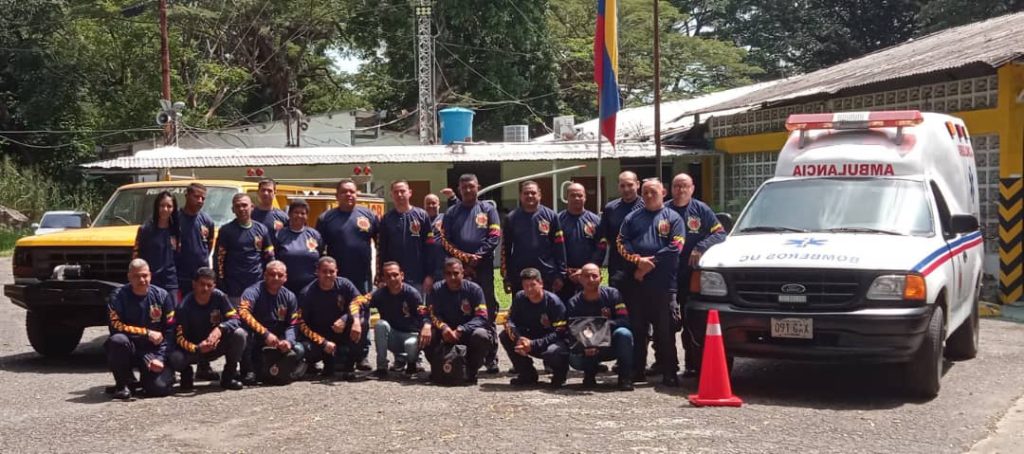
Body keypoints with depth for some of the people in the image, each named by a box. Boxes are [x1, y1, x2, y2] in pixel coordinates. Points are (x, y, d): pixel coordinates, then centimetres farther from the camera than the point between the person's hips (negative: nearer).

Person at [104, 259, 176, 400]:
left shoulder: (162, 296, -2)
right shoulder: (118, 296, -7)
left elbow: (169, 331, -2)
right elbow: (115, 326, -16)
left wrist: (160, 358, -13)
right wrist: (147, 333, -19)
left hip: (153, 351, 0)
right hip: (130, 348, 0)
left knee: (159, 388, -23)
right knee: (118, 340, -36)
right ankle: (122, 384, -11)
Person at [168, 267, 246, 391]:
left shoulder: (219, 296, -13)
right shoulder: (184, 307, -19)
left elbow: (235, 319, -16)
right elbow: (179, 337, -20)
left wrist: (220, 328, -37)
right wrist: (197, 348, -39)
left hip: (217, 346, 2)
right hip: (194, 348, -2)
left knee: (239, 334, -26)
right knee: (175, 359, -34)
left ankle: (229, 376, -5)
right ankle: (187, 374, 7)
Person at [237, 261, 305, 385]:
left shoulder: (289, 296, 3)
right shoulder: (254, 292, -13)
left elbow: (292, 324, 2)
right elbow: (243, 313, -32)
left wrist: (288, 341, -21)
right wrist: (265, 334, -39)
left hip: (277, 344, 5)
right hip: (254, 344, -5)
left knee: (298, 350, -18)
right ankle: (249, 370, -16)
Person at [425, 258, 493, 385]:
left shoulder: (474, 289, -10)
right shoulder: (437, 289, -3)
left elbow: (482, 317, -15)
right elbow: (433, 314, -8)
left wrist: (460, 330, -28)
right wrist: (443, 327, -31)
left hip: (468, 331, -2)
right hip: (446, 332, 2)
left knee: (481, 335, -35)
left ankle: (471, 373, -10)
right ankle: (437, 369, 1)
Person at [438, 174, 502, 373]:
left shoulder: (488, 210, 10)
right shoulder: (451, 213, 14)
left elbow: (494, 237, 0)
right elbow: (444, 239, 5)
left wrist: (477, 256, -10)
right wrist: (463, 256, -8)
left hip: (483, 267, -1)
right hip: (458, 267, 1)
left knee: (488, 312, -2)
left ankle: (491, 357, -1)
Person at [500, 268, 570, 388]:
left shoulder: (554, 302, -20)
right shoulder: (520, 298, -6)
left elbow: (559, 333, -23)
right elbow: (511, 320, -6)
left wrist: (533, 344, -32)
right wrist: (518, 338, -29)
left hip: (554, 342, -5)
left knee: (553, 352, -40)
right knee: (505, 336, -17)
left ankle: (559, 373, 0)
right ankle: (527, 375, -2)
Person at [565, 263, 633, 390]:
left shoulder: (612, 294, -9)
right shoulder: (573, 304, -7)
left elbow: (625, 321, -18)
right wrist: (584, 347, -33)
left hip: (613, 346, 0)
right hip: (587, 349, 0)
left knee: (623, 333, -33)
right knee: (574, 359, -31)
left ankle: (625, 376, -15)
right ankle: (590, 372, 7)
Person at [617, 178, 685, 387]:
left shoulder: (672, 218, 8)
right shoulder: (632, 218, 17)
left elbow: (675, 248, -4)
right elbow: (621, 244, 7)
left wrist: (650, 264, -10)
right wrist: (638, 260, -10)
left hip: (664, 283, -3)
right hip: (637, 283, 3)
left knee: (665, 330, -3)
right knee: (637, 328, 5)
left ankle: (669, 373, 0)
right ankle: (636, 370, 12)